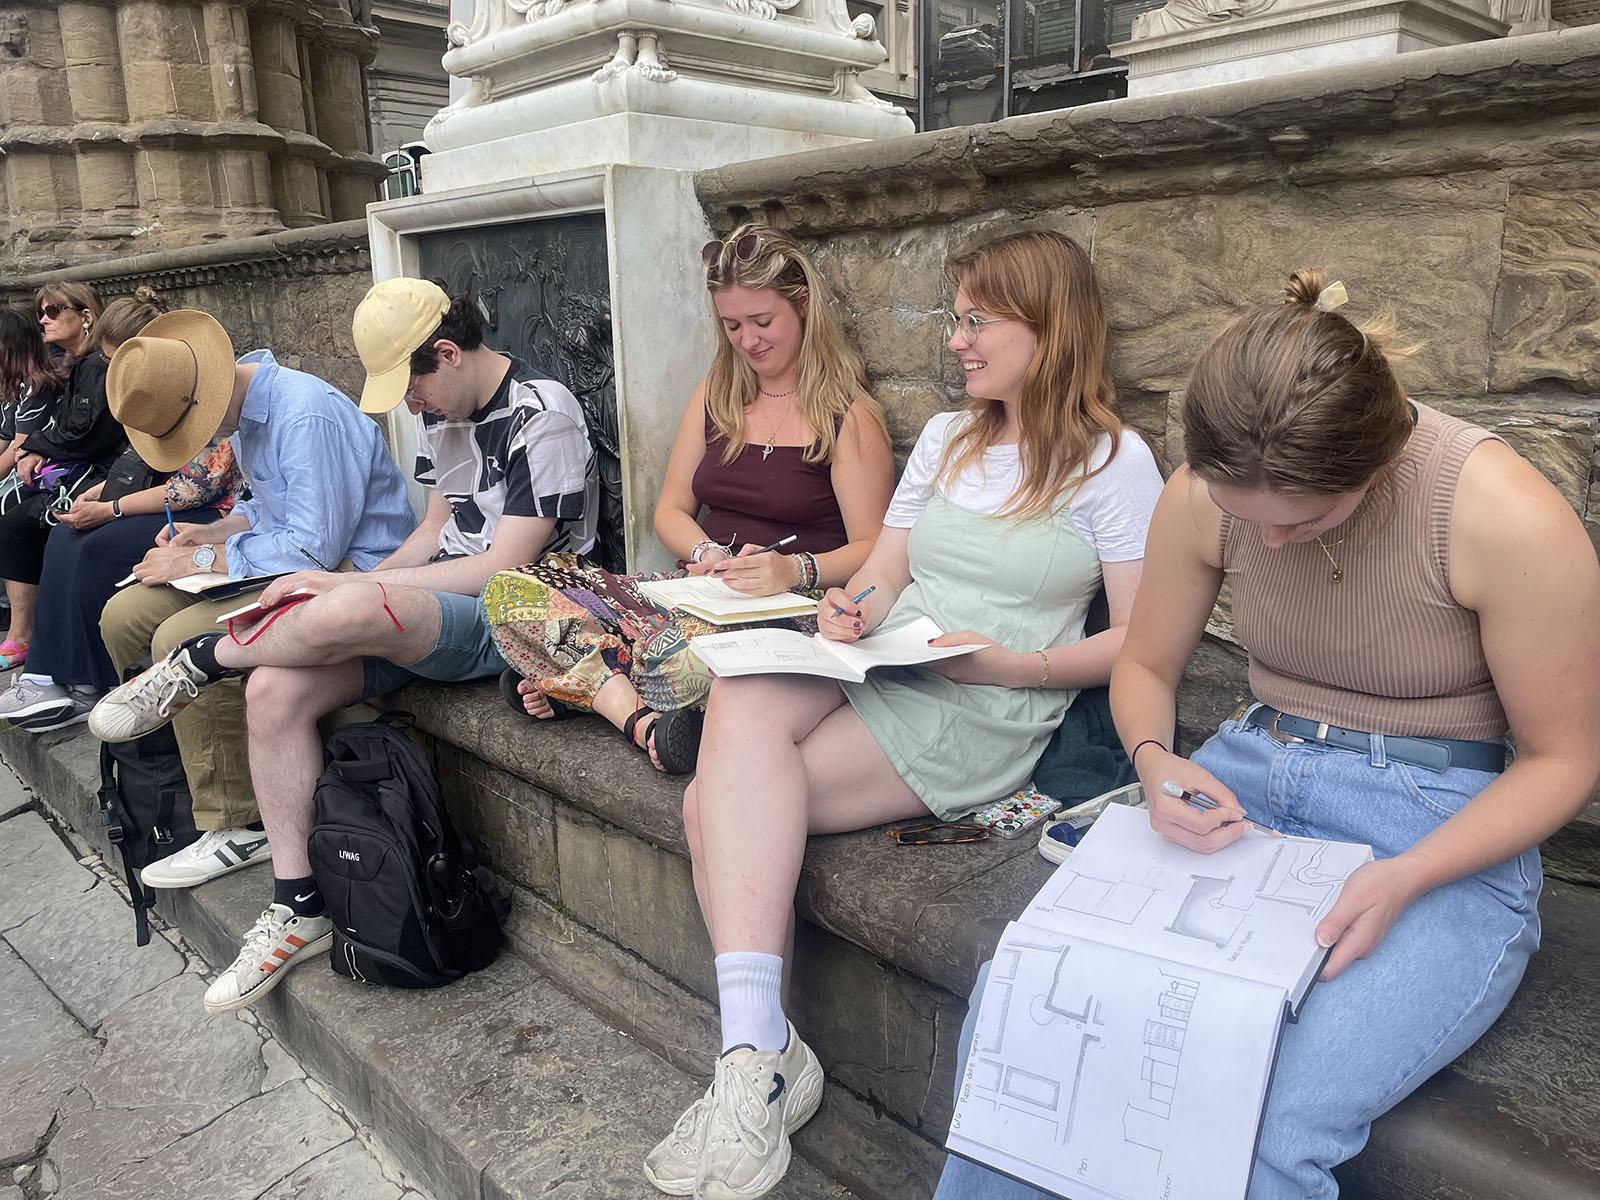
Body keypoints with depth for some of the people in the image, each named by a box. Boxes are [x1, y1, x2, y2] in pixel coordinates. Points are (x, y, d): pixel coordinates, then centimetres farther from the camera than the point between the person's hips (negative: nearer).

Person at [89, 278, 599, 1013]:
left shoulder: (540, 415, -14)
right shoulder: (441, 412, 13)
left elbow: (504, 568, -19)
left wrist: (349, 587, -17)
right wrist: (358, 585, 0)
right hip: (439, 603, 8)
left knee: (344, 613, -35)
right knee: (276, 689, -12)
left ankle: (199, 661, -2)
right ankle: (299, 911, 0)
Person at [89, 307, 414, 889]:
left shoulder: (308, 415, -23)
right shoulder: (240, 412, 9)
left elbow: (317, 546, -26)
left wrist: (199, 560, -17)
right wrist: (213, 533, 4)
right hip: (286, 555, 10)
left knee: (183, 639, -26)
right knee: (123, 616, 3)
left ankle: (238, 828, -14)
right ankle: (174, 765, 17)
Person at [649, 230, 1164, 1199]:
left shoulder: (1115, 461, 2)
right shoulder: (946, 439, 21)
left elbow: (1137, 643, -3)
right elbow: (882, 575, 17)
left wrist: (1009, 664, -16)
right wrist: (851, 610, -6)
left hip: (980, 719, -6)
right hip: (868, 673, 6)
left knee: (720, 807, -23)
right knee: (741, 700, -27)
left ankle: (756, 1053, -15)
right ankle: (759, 1052, -25)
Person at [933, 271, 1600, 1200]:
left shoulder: (1506, 515, -19)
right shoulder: (1203, 495, -7)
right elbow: (1146, 666, 8)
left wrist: (1402, 882, -21)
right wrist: (1153, 761, -15)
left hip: (1443, 838, -3)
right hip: (1246, 786, 4)